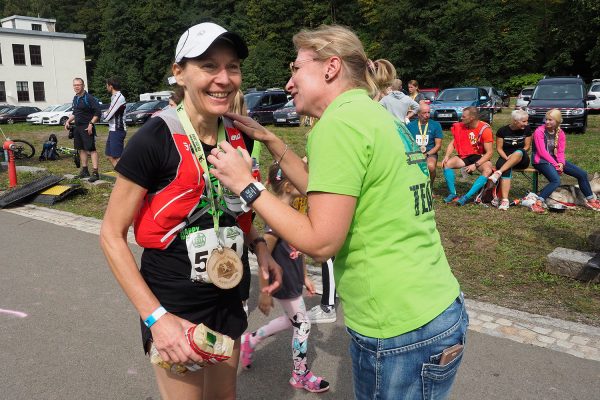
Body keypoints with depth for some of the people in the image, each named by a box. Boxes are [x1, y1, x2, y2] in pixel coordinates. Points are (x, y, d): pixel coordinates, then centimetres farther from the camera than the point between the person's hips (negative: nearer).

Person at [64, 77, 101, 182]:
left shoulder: (89, 98, -12)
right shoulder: (75, 98, 14)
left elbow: (97, 112, -16)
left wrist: (91, 124, -21)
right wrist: (68, 121, 13)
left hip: (87, 127, -9)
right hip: (77, 127, 9)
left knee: (91, 149, -11)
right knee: (81, 149, 13)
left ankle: (95, 172, -14)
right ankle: (84, 170, 22)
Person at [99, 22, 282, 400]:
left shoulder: (239, 137, -2)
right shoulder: (156, 139, -20)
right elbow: (112, 235, -14)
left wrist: (260, 245, -3)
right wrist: (156, 316, -20)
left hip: (227, 299, 6)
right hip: (173, 305, -6)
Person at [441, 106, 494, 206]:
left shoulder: (485, 129, -17)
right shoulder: (460, 127, -4)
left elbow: (489, 152, -18)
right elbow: (452, 143, 5)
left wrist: (475, 165, -27)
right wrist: (447, 156, -14)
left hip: (480, 157, -4)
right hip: (465, 156, 4)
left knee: (488, 170, -34)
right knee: (447, 164, -20)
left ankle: (467, 197, -36)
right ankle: (453, 194, -18)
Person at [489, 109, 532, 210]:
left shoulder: (527, 130, 2)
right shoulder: (503, 131, -3)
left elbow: (527, 146, 2)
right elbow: (499, 148, -1)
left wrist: (513, 156, -14)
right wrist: (507, 158, -20)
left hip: (522, 160, 1)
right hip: (505, 158, -1)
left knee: (519, 152, -37)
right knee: (506, 170, -37)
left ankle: (498, 173, -48)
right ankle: (504, 200, -48)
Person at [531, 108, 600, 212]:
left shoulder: (560, 133, 8)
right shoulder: (539, 131, -11)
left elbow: (561, 152, 5)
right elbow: (542, 152, -16)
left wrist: (561, 163, -16)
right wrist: (555, 165, -19)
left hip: (555, 159, 7)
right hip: (542, 161, -7)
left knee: (582, 174, 2)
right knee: (556, 180, -34)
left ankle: (590, 200, 17)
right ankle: (538, 203, -35)